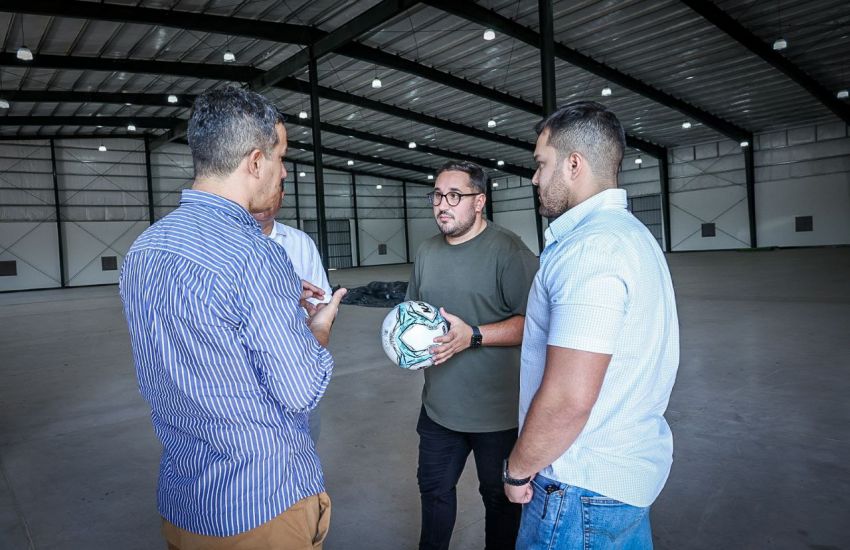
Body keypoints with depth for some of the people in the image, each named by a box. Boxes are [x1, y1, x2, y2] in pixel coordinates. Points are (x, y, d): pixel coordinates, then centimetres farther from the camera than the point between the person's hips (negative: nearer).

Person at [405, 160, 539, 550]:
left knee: (500, 497, 15)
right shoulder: (427, 251, 9)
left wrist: (473, 336, -27)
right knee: (433, 488, 22)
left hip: (497, 412, -6)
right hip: (438, 405, 6)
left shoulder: (508, 250, -15)